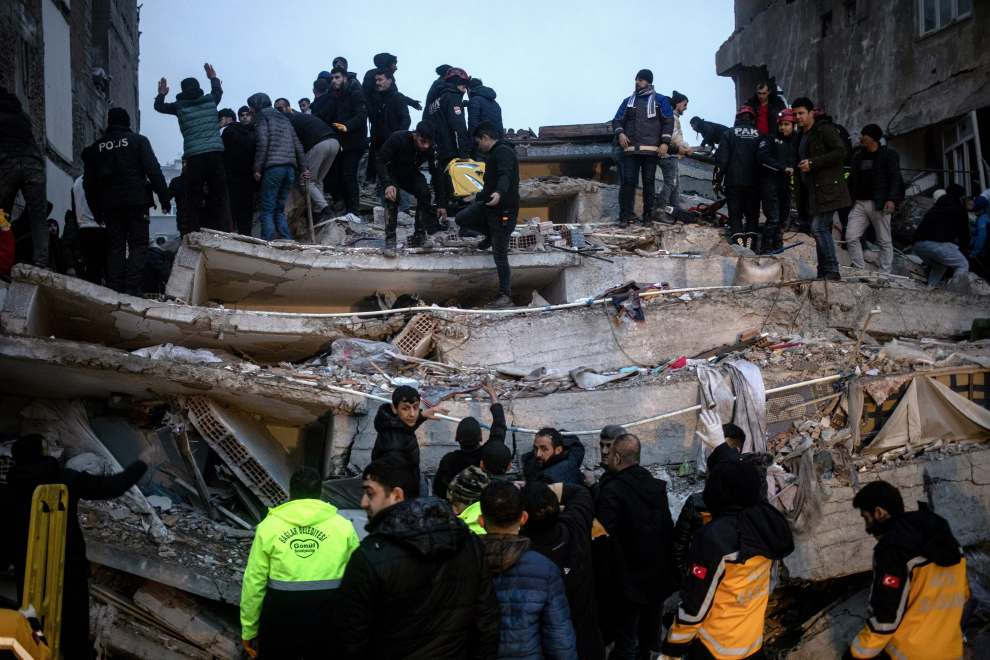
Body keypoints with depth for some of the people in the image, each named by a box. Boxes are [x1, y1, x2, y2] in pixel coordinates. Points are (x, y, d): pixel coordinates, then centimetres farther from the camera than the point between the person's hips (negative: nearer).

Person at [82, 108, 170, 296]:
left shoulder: (95, 148, 15)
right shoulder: (138, 140, 6)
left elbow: (89, 182, 13)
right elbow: (153, 171, -4)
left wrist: (96, 211, 17)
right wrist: (164, 198, -3)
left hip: (109, 204, 3)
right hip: (136, 202, -3)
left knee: (115, 246, 7)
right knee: (138, 244, -2)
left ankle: (114, 288, -1)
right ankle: (132, 286, -15)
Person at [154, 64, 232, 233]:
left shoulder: (179, 105, 8)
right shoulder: (210, 100, 12)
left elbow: (159, 106, 28)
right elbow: (218, 91, 36)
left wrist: (161, 94, 48)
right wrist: (213, 78, 54)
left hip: (193, 157, 0)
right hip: (215, 154, 1)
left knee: (194, 202, 4)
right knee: (221, 200, -1)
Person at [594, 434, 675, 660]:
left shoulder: (613, 490, -19)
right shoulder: (657, 485, 4)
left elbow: (602, 534, -28)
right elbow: (669, 529, 12)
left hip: (629, 581, -7)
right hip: (659, 578, 7)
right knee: (652, 639, 18)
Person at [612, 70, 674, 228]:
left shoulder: (660, 100, 8)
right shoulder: (629, 101, 17)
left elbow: (668, 122, 4)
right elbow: (618, 120, 19)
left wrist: (665, 142, -7)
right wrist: (620, 133, -3)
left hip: (650, 149, -2)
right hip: (630, 149, 2)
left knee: (648, 182, 0)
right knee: (628, 181, -6)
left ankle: (648, 215, 8)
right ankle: (625, 215, -7)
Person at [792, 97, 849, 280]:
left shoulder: (825, 130, -7)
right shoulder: (802, 136, 21)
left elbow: (840, 152, -18)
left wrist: (812, 163, -19)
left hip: (826, 190, -9)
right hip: (810, 191, 9)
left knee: (819, 228, -16)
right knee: (818, 231, 9)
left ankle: (832, 272, -13)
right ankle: (823, 274, 12)